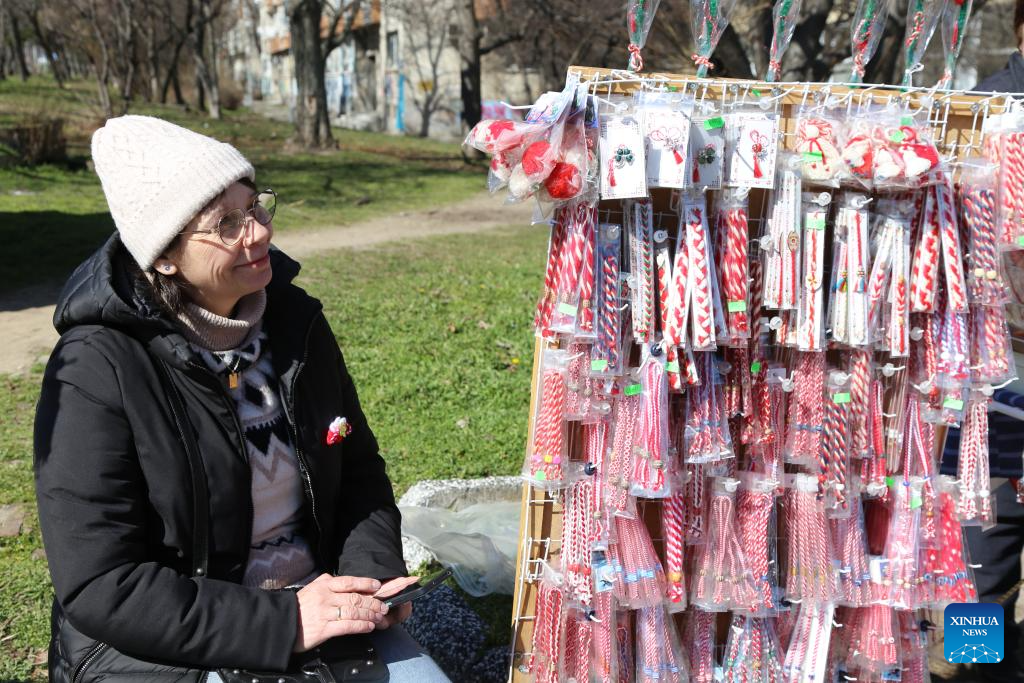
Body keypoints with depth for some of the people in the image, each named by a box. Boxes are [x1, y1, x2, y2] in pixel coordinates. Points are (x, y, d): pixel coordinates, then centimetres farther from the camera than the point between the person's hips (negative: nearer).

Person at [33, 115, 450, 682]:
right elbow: (99, 587, -18)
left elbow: (359, 469, 12)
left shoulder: (295, 320, 1)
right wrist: (282, 621, -23)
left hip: (316, 603, 6)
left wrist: (373, 571, -7)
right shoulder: (95, 370, -16)